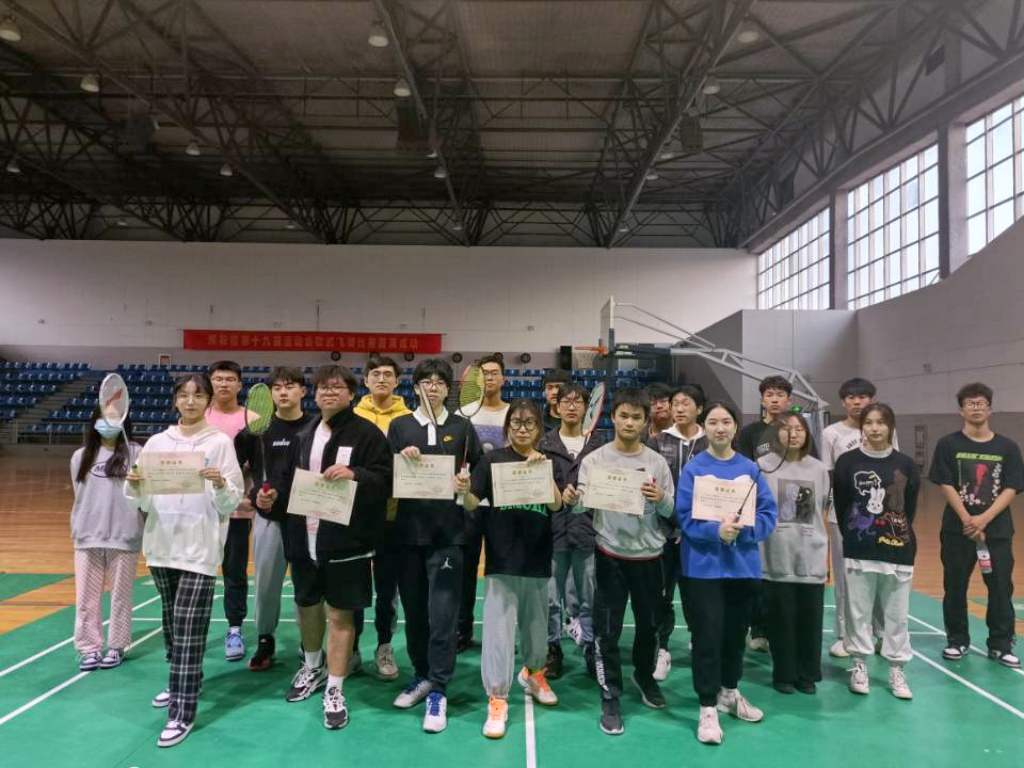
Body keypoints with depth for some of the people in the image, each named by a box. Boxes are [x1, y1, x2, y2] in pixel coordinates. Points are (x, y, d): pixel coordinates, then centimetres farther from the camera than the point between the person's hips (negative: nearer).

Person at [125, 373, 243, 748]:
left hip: (200, 548, -5)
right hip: (162, 545, 5)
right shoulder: (157, 442, 6)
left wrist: (221, 485, -25)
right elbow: (145, 503, 9)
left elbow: (231, 505, -6)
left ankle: (184, 713, 2)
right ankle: (180, 684, 39)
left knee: (188, 630, -5)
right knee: (171, 624, 19)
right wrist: (135, 487, -12)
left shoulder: (220, 442, -4)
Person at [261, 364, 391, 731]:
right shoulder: (305, 435, 13)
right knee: (307, 604, 20)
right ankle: (312, 667, 45)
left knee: (340, 614, 2)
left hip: (345, 541, -6)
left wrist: (354, 474, -29)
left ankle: (334, 691, 15)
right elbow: (291, 478, 19)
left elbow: (384, 478, -13)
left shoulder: (366, 433, -7)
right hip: (304, 537, 6)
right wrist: (275, 494, 0)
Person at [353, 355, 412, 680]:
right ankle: (351, 648, 24)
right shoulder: (352, 416, 3)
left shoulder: (407, 419, 1)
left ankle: (384, 647, 26)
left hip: (392, 513, 0)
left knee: (387, 586, 10)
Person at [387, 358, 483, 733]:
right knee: (413, 610, 12)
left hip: (448, 532, -2)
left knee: (442, 614, -3)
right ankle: (422, 676, 30)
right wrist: (400, 459, -14)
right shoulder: (399, 426, 6)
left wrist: (467, 484, -13)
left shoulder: (462, 427, 5)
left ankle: (438, 691, 7)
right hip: (409, 530, 2)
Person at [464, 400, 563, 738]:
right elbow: (472, 504, -9)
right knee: (499, 626, -5)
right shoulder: (493, 459, -2)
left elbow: (556, 505, -9)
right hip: (502, 556, -3)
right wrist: (462, 492, -30)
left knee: (536, 620, 18)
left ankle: (533, 672, 44)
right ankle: (497, 700, 6)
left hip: (537, 555, 3)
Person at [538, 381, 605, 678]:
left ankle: (591, 651, 21)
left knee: (590, 599, 7)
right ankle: (553, 650, 21)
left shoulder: (598, 444, 9)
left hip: (589, 529, 1)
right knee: (551, 598, 7)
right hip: (553, 529, 0)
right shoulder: (545, 444, 6)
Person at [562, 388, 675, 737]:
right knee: (607, 629, 1)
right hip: (610, 554, -2)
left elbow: (670, 511, 2)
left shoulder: (657, 462, 1)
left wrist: (661, 498, -19)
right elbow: (583, 505, -10)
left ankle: (644, 676, 43)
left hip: (648, 554, 2)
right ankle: (610, 697, 16)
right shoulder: (594, 460, -4)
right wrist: (572, 500, -32)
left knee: (650, 623, 18)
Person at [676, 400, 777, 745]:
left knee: (736, 632, 17)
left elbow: (769, 514, -1)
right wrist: (717, 531, -26)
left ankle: (729, 693, 39)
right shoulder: (693, 469, -7)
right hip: (704, 565, -3)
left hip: (743, 564, 4)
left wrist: (743, 529, -18)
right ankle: (708, 708, 13)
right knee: (708, 635, -1)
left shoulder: (751, 469, 1)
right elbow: (685, 517, -11)